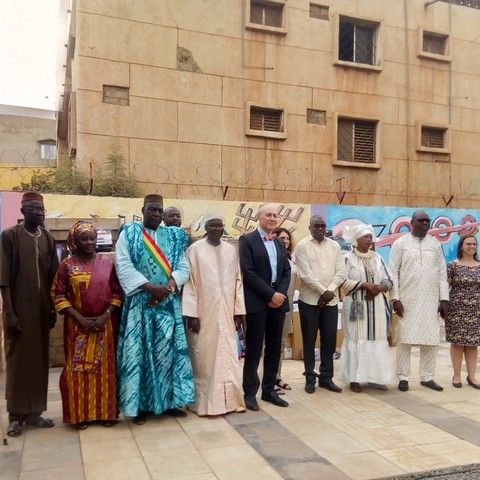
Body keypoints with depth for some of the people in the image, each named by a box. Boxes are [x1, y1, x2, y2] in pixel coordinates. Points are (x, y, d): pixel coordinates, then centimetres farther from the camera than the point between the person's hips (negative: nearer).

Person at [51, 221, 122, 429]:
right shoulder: (67, 265, -2)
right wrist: (80, 319, -12)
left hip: (105, 324, 1)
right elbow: (58, 295, -4)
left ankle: (106, 412, 19)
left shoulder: (107, 262, 2)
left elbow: (117, 292, 2)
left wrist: (105, 316, -10)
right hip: (78, 326, -1)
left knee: (105, 367, 7)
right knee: (78, 368, 4)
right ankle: (80, 414, 16)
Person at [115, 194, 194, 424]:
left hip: (168, 302, 3)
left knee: (168, 350, 6)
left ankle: (169, 401, 17)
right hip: (139, 302, -3)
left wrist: (167, 287, -14)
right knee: (139, 351, 0)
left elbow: (183, 267, 5)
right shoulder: (129, 234, 2)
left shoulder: (173, 236, 11)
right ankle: (140, 405, 10)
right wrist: (151, 287, -18)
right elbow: (123, 266, -9)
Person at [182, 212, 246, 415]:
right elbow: (189, 281, -7)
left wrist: (238, 311, 5)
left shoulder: (231, 250, 8)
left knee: (228, 357, 7)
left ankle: (230, 399, 18)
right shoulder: (195, 249, -3)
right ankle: (204, 402, 14)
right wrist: (191, 313, -12)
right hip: (203, 313, -3)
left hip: (226, 313, 3)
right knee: (204, 358, 4)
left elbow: (238, 280, 9)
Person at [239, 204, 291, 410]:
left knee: (274, 348, 10)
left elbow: (287, 271, 11)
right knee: (254, 348, 1)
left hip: (278, 300, 6)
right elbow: (248, 272, -13)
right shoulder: (247, 240, -4)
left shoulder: (279, 243, 16)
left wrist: (281, 293, -6)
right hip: (257, 301, -6)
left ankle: (269, 390, 21)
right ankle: (250, 392, 12)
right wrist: (270, 294, -15)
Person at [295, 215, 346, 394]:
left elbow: (341, 272, 1)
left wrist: (330, 291, -12)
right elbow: (306, 274, -11)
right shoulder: (302, 246, -3)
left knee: (329, 340, 7)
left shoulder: (334, 246, 8)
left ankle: (326, 377, 19)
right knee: (309, 341, 4)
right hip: (309, 300, -3)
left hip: (331, 300, 3)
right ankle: (310, 378, 16)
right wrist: (323, 291, -14)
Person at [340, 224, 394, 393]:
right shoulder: (348, 258, -2)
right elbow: (343, 281, -11)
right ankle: (354, 379, 3)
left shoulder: (377, 258, 12)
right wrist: (365, 285, -17)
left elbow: (388, 281, 10)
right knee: (356, 339, -3)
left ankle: (375, 377, 11)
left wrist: (377, 288, -10)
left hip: (376, 306, 4)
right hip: (356, 306, -4)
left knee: (377, 339, 3)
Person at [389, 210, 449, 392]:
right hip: (407, 300, -3)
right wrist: (395, 298, -9)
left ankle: (427, 377, 16)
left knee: (431, 340, 5)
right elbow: (393, 272, -3)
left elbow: (442, 272, 9)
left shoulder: (435, 244, 9)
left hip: (431, 301, 3)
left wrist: (444, 299, 4)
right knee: (405, 339, 1)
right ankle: (403, 377, 10)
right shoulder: (400, 243, 0)